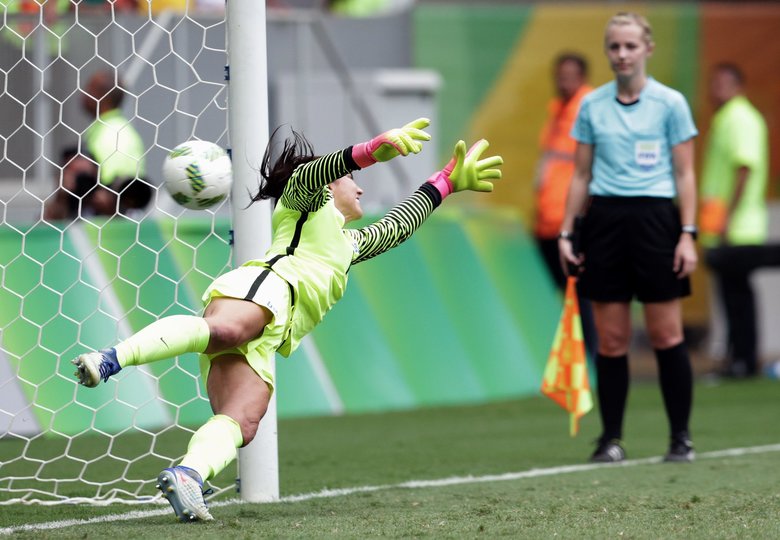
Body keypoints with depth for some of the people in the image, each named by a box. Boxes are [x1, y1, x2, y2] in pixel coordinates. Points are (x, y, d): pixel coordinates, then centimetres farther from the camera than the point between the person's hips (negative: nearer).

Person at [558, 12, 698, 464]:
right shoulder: (592, 106, 9)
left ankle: (681, 437, 5)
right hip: (604, 219, 3)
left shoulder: (670, 103, 1)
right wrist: (566, 232, 9)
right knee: (611, 339, 2)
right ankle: (611, 438, 8)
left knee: (667, 334, -3)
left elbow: (685, 175, 1)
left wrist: (688, 234, -6)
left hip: (655, 218, -3)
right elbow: (582, 176, 14)